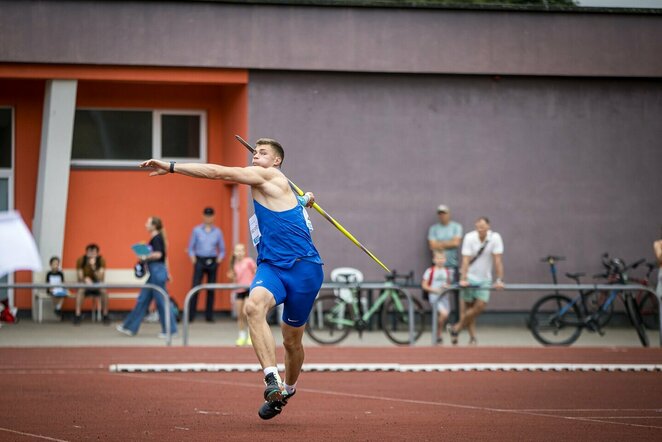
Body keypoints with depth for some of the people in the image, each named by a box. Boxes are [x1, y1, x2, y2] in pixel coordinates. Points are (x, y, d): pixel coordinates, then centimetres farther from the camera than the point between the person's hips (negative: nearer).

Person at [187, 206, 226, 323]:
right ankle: (190, 316, -9)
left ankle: (209, 316, 9)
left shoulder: (218, 232, 8)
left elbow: (222, 249, 13)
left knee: (211, 290, 3)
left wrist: (220, 258, -4)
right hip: (200, 261, -2)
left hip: (212, 262, 2)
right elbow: (191, 247, 6)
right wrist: (192, 257, -10)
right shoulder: (196, 230, 4)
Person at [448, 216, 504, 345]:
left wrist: (499, 280, -21)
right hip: (470, 277, -1)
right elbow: (466, 260, -19)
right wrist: (463, 279, -28)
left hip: (484, 278, 1)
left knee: (481, 306, -11)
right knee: (469, 307, -2)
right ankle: (472, 337, 8)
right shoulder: (469, 237, -14)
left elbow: (497, 260, -15)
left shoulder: (495, 238, -13)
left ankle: (456, 328, 3)